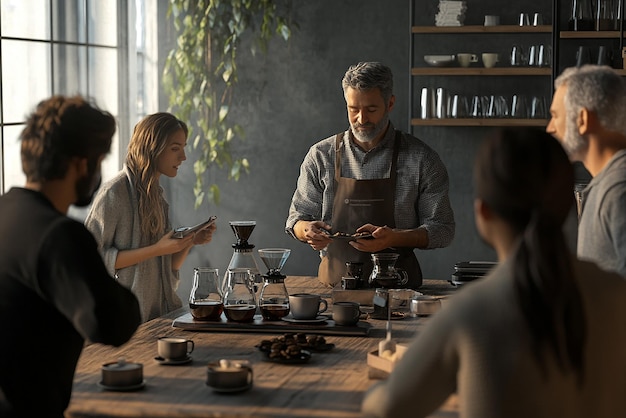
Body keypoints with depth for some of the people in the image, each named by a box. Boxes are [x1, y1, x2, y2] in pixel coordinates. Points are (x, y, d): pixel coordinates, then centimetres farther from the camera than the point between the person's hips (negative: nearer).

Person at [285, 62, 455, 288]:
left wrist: (394, 238, -14)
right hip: (335, 283, 1)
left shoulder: (421, 159, 2)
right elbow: (297, 218, 15)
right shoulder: (321, 156, 8)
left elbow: (442, 229, 3)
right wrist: (307, 231, -9)